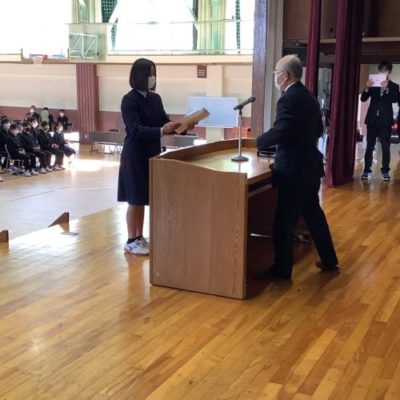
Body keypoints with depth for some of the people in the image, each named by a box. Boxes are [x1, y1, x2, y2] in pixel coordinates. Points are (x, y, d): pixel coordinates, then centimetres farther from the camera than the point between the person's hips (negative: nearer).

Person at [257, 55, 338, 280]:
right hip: (310, 165, 10)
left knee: (285, 220, 0)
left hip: (294, 169, -9)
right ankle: (329, 260, 30)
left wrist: (259, 143, -13)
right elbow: (318, 129, 19)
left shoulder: (288, 99, -18)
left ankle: (282, 269, 10)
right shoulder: (309, 97, 10)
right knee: (313, 213, 20)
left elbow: (279, 132, -28)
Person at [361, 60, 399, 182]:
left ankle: (385, 171, 2)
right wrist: (367, 88, -16)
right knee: (369, 146, 3)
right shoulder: (374, 84, 9)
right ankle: (367, 170, 6)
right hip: (372, 119, 1)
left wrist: (386, 88, -24)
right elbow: (363, 98, 3)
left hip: (385, 120, -1)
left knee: (385, 147, -2)